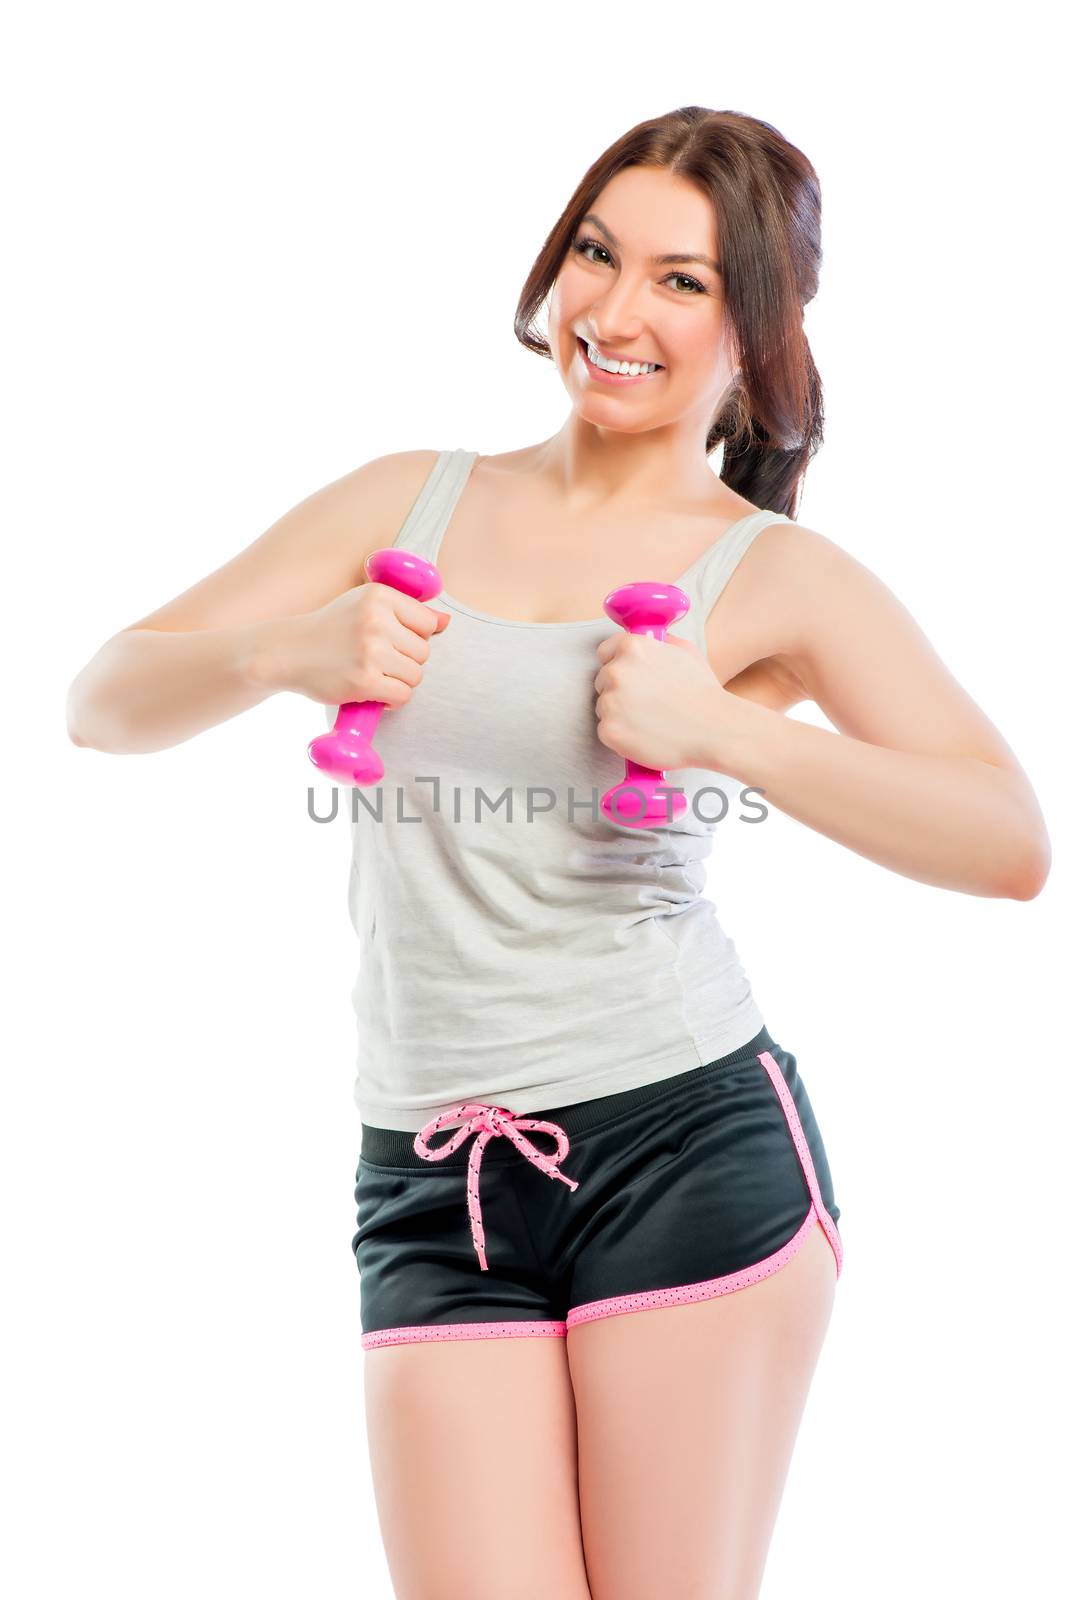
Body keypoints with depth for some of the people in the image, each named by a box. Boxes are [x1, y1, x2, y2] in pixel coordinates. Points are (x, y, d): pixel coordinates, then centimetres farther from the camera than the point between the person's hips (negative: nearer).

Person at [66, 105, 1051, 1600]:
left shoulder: (782, 575, 3)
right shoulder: (410, 499, 13)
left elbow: (1015, 846, -11)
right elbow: (104, 702, 9)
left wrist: (722, 731, -20)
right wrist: (289, 654, -11)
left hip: (686, 1143, -2)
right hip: (433, 1189, 2)